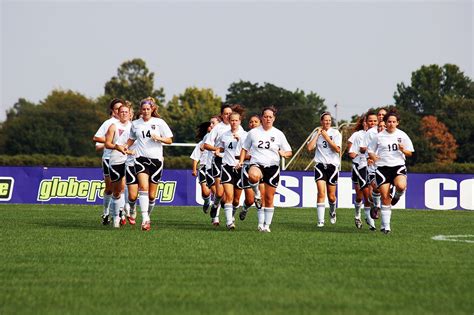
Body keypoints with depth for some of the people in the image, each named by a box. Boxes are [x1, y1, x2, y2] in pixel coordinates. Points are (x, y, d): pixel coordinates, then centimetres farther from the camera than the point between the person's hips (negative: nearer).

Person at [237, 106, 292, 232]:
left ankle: (267, 225, 12)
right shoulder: (253, 132, 7)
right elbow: (245, 148, 16)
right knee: (253, 176, -39)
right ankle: (257, 193, -8)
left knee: (269, 198, 1)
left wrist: (284, 153, -13)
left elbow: (289, 152, 10)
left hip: (272, 167, 1)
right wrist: (241, 161, -1)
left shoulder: (278, 134, 6)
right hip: (257, 165, -1)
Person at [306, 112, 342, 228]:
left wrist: (327, 137, -11)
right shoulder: (317, 134, 8)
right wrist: (318, 134, -6)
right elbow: (309, 147, -6)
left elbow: (337, 149, -11)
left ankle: (332, 212, 38)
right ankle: (320, 220, -15)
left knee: (331, 196, 6)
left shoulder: (335, 133, 2)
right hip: (320, 165, 1)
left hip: (332, 165, -1)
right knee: (321, 193, -15)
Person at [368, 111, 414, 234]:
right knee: (385, 197, -5)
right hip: (382, 167, 0)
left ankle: (397, 196, 7)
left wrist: (403, 150, -12)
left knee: (401, 186, -32)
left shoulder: (402, 135, 6)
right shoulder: (379, 136, 5)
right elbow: (370, 151, 11)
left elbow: (410, 153, 10)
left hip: (398, 166, 0)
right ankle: (385, 226, 5)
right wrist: (373, 157, -11)